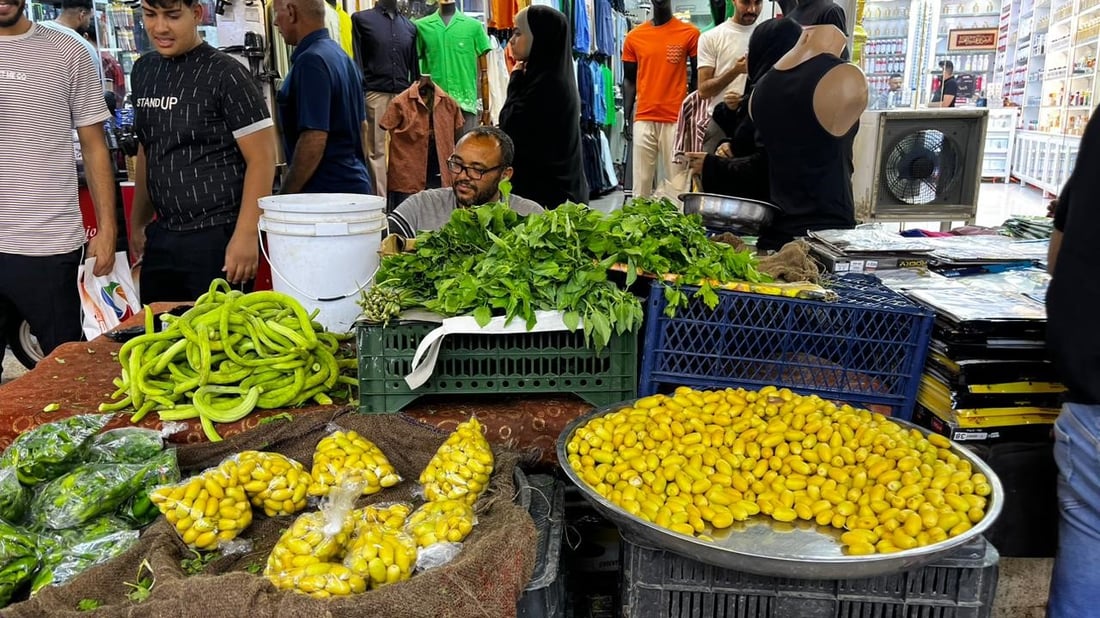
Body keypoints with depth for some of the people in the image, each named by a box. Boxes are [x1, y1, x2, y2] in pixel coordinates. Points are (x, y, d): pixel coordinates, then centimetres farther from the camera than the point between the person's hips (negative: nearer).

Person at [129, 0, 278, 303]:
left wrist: (246, 236, -18)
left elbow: (262, 159, -12)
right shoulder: (143, 71, 11)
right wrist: (137, 222, 19)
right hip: (160, 237, 7)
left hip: (217, 237, -7)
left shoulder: (225, 74, -9)